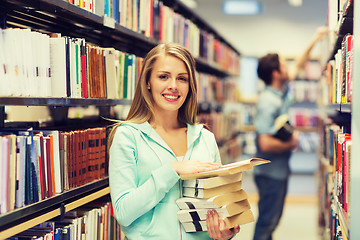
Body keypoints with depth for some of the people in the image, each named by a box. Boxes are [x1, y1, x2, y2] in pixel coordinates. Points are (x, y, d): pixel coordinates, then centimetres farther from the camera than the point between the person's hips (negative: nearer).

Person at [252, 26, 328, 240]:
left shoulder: (282, 92, 4)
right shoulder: (268, 102, -23)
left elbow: (297, 67, 22)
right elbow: (266, 144, -29)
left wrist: (314, 42, 18)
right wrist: (291, 144, -14)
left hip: (281, 170, 9)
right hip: (270, 172, -9)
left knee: (273, 218, 18)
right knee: (267, 220, -2)